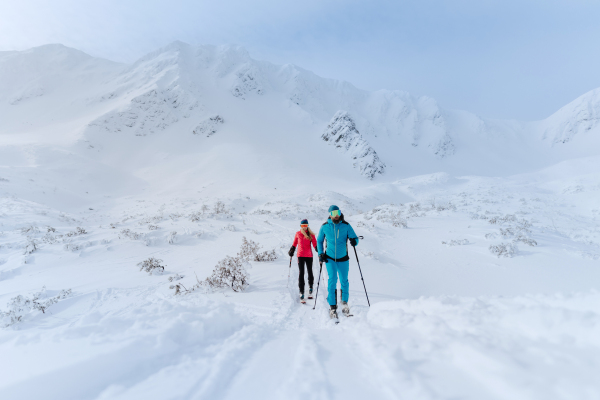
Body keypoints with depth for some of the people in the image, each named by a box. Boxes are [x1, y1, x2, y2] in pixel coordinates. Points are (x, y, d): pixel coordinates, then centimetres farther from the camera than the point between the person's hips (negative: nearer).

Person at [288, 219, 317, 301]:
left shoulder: (311, 234, 0)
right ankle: (301, 292, -2)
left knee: (310, 272, 8)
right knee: (301, 273, -5)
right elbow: (294, 243, 18)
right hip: (300, 255, 0)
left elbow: (315, 244, -4)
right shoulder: (298, 234, 6)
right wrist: (291, 250, 8)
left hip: (309, 256, 0)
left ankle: (310, 287, 35)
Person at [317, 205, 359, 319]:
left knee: (344, 281, 8)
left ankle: (344, 302, 31)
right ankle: (332, 306, -2)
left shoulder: (346, 226, -5)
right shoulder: (324, 227, -3)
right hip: (330, 258, -1)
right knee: (332, 279, -12)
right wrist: (320, 253, -1)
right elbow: (319, 240, 9)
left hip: (343, 258, 1)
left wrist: (354, 241, -27)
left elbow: (354, 237, -4)